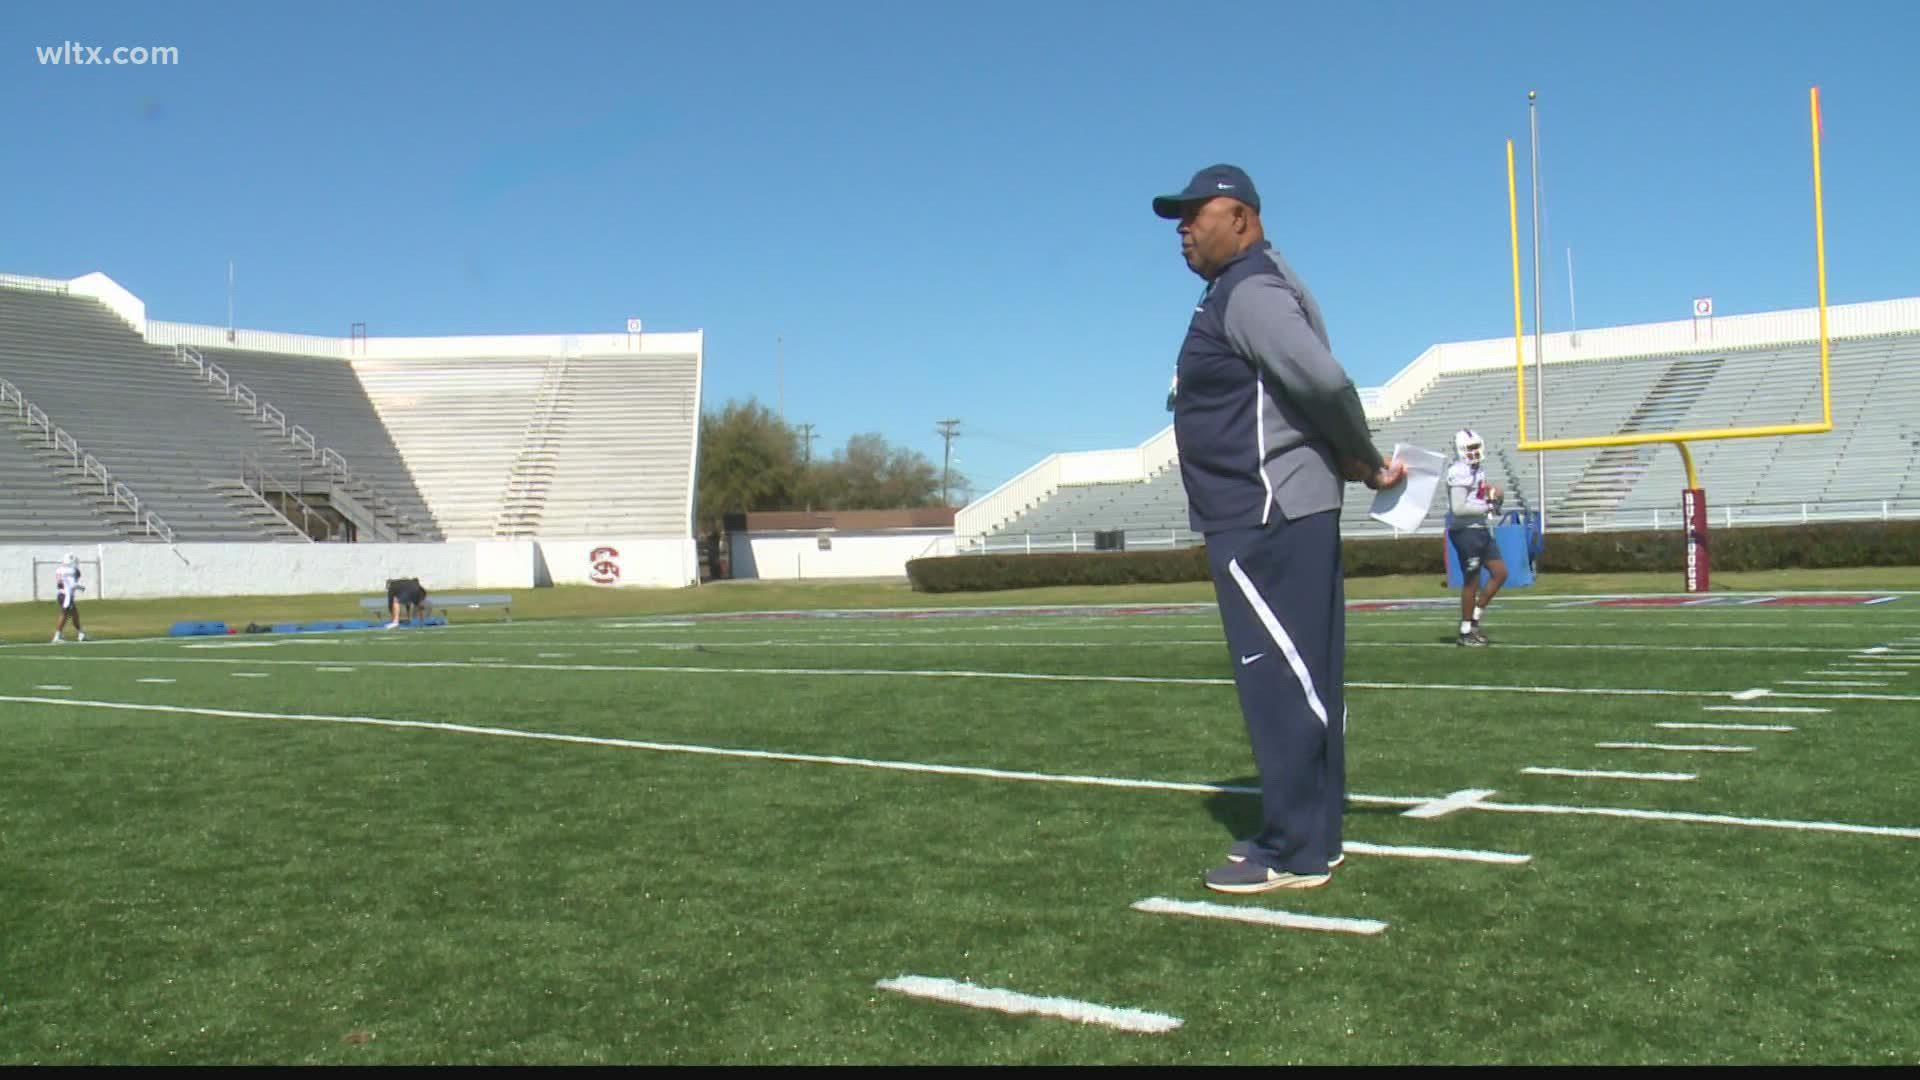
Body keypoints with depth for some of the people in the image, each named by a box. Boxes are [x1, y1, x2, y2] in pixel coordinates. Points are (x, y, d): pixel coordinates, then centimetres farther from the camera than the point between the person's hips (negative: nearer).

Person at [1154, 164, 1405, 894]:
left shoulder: (1250, 292, -14)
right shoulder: (1239, 293, 20)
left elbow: (1324, 379, -28)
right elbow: (1315, 383, 19)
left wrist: (1365, 462, -14)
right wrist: (1360, 464, 7)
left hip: (1268, 522, -11)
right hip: (1269, 517, 11)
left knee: (1281, 682, -6)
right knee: (1300, 680, 14)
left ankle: (1295, 853, 0)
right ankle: (1308, 834, 23)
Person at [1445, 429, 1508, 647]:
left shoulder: (1477, 470, 12)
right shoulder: (1460, 473, -16)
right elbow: (1458, 508, -22)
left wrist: (1493, 494, 3)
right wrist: (1487, 507, -15)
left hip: (1480, 530, 9)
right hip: (1465, 531, -9)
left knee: (1500, 573, 12)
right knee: (1472, 581, -1)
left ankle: (1474, 619, 21)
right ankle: (1465, 633, 10)